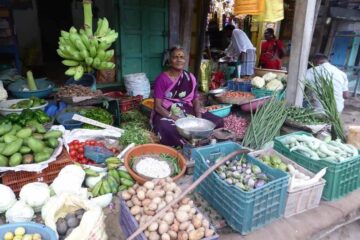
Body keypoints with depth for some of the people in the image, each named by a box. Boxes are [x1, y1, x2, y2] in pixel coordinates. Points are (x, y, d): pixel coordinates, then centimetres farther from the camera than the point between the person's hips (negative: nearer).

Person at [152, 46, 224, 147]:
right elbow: (157, 106, -12)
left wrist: (199, 118, -11)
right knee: (169, 130, -39)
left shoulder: (190, 78, 5)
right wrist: (175, 118, -24)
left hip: (188, 113, 5)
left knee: (218, 121, -13)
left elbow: (196, 101, 8)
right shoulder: (162, 79, -8)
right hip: (166, 115, -4)